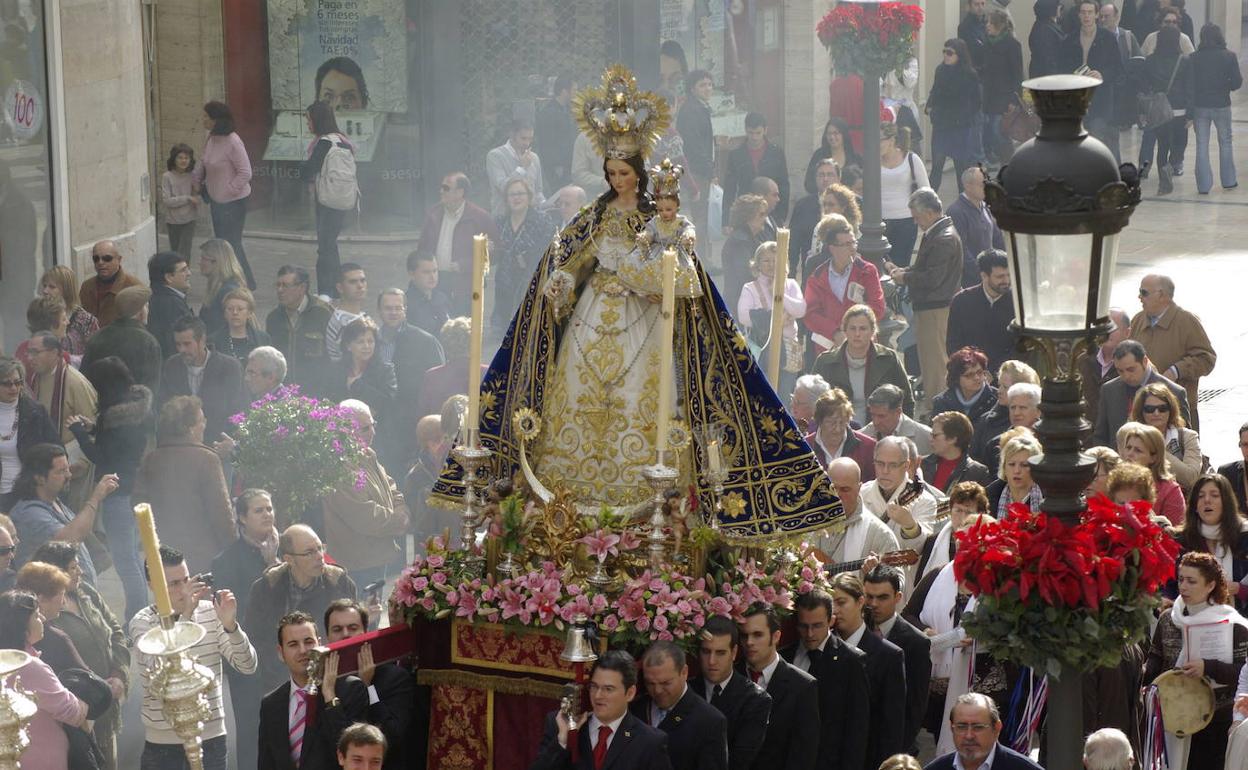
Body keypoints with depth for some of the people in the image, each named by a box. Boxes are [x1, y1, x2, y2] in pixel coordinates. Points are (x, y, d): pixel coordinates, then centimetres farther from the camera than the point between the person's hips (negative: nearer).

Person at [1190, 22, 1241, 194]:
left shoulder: (1194, 58, -8)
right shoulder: (1229, 57, -10)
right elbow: (1236, 82, -9)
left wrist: (1189, 111, 2)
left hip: (1199, 106, 0)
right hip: (1222, 105, 0)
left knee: (1202, 145, 7)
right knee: (1225, 142, 17)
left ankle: (1203, 185, 5)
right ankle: (1228, 180, 24)